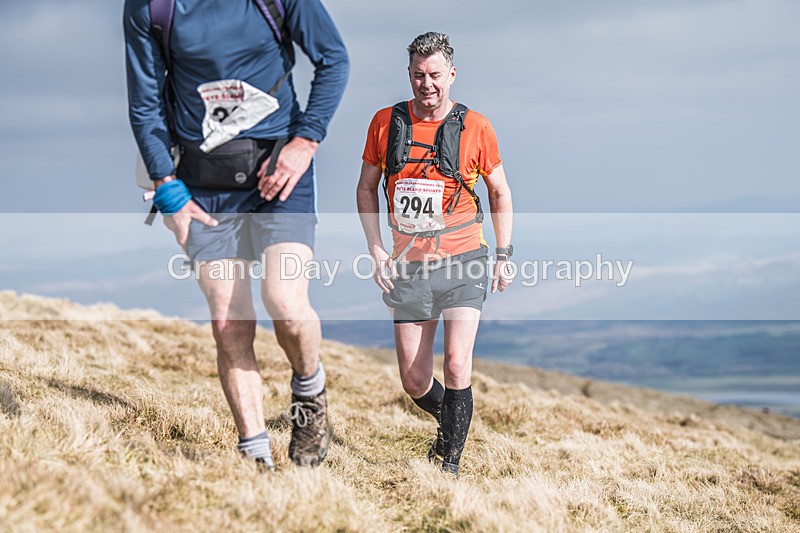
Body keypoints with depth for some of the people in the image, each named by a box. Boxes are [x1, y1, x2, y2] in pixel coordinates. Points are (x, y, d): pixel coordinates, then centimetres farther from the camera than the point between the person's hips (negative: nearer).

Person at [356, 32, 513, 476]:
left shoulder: (475, 127, -3)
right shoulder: (386, 123, 2)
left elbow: (500, 191, 10)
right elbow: (367, 188, 12)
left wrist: (505, 254, 5)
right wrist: (377, 251, 2)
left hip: (463, 261, -2)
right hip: (409, 268, 2)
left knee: (457, 366, -16)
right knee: (415, 381, 4)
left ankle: (450, 462, -2)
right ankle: (451, 421, 35)